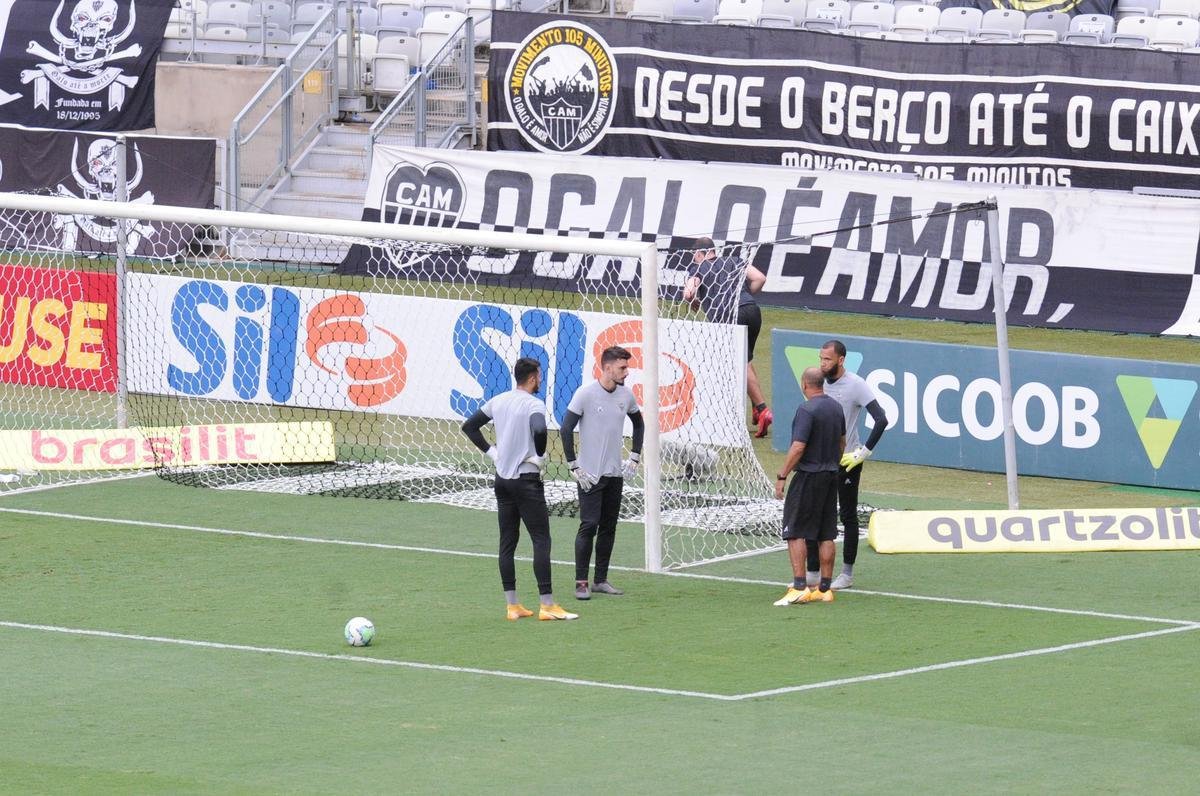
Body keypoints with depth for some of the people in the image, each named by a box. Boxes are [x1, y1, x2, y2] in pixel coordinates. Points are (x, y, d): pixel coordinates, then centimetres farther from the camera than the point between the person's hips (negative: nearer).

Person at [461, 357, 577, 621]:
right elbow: (539, 430, -33)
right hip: (526, 479, -7)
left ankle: (512, 605, 9)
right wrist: (540, 456, -16)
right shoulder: (533, 404, -13)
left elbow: (469, 426, 14)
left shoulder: (498, 401, 8)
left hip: (502, 479, 7)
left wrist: (491, 451, 12)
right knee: (541, 541, -4)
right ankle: (547, 605, -7)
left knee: (507, 542, 8)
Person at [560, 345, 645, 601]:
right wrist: (574, 467, -13)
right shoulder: (585, 393, -13)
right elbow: (566, 429, -11)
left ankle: (601, 580, 16)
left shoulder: (626, 395, 4)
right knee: (589, 526, -9)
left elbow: (638, 424, 22)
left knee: (609, 527, 8)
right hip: (591, 474, -6)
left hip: (616, 474, 6)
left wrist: (634, 457, 14)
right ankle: (581, 582, -4)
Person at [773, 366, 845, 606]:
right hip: (831, 475, 8)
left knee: (796, 532, -4)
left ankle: (799, 587, -12)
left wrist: (781, 477, -15)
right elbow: (842, 443, 18)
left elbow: (798, 448, -20)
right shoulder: (836, 407, 8)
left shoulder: (806, 410, -16)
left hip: (808, 476, -8)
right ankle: (825, 588, 11)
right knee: (827, 535, 9)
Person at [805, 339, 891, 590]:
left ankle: (847, 574, 11)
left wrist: (864, 452, -18)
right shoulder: (821, 383, 6)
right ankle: (811, 573, 9)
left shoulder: (856, 385, -13)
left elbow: (881, 419, -18)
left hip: (846, 461, -6)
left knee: (848, 517, 4)